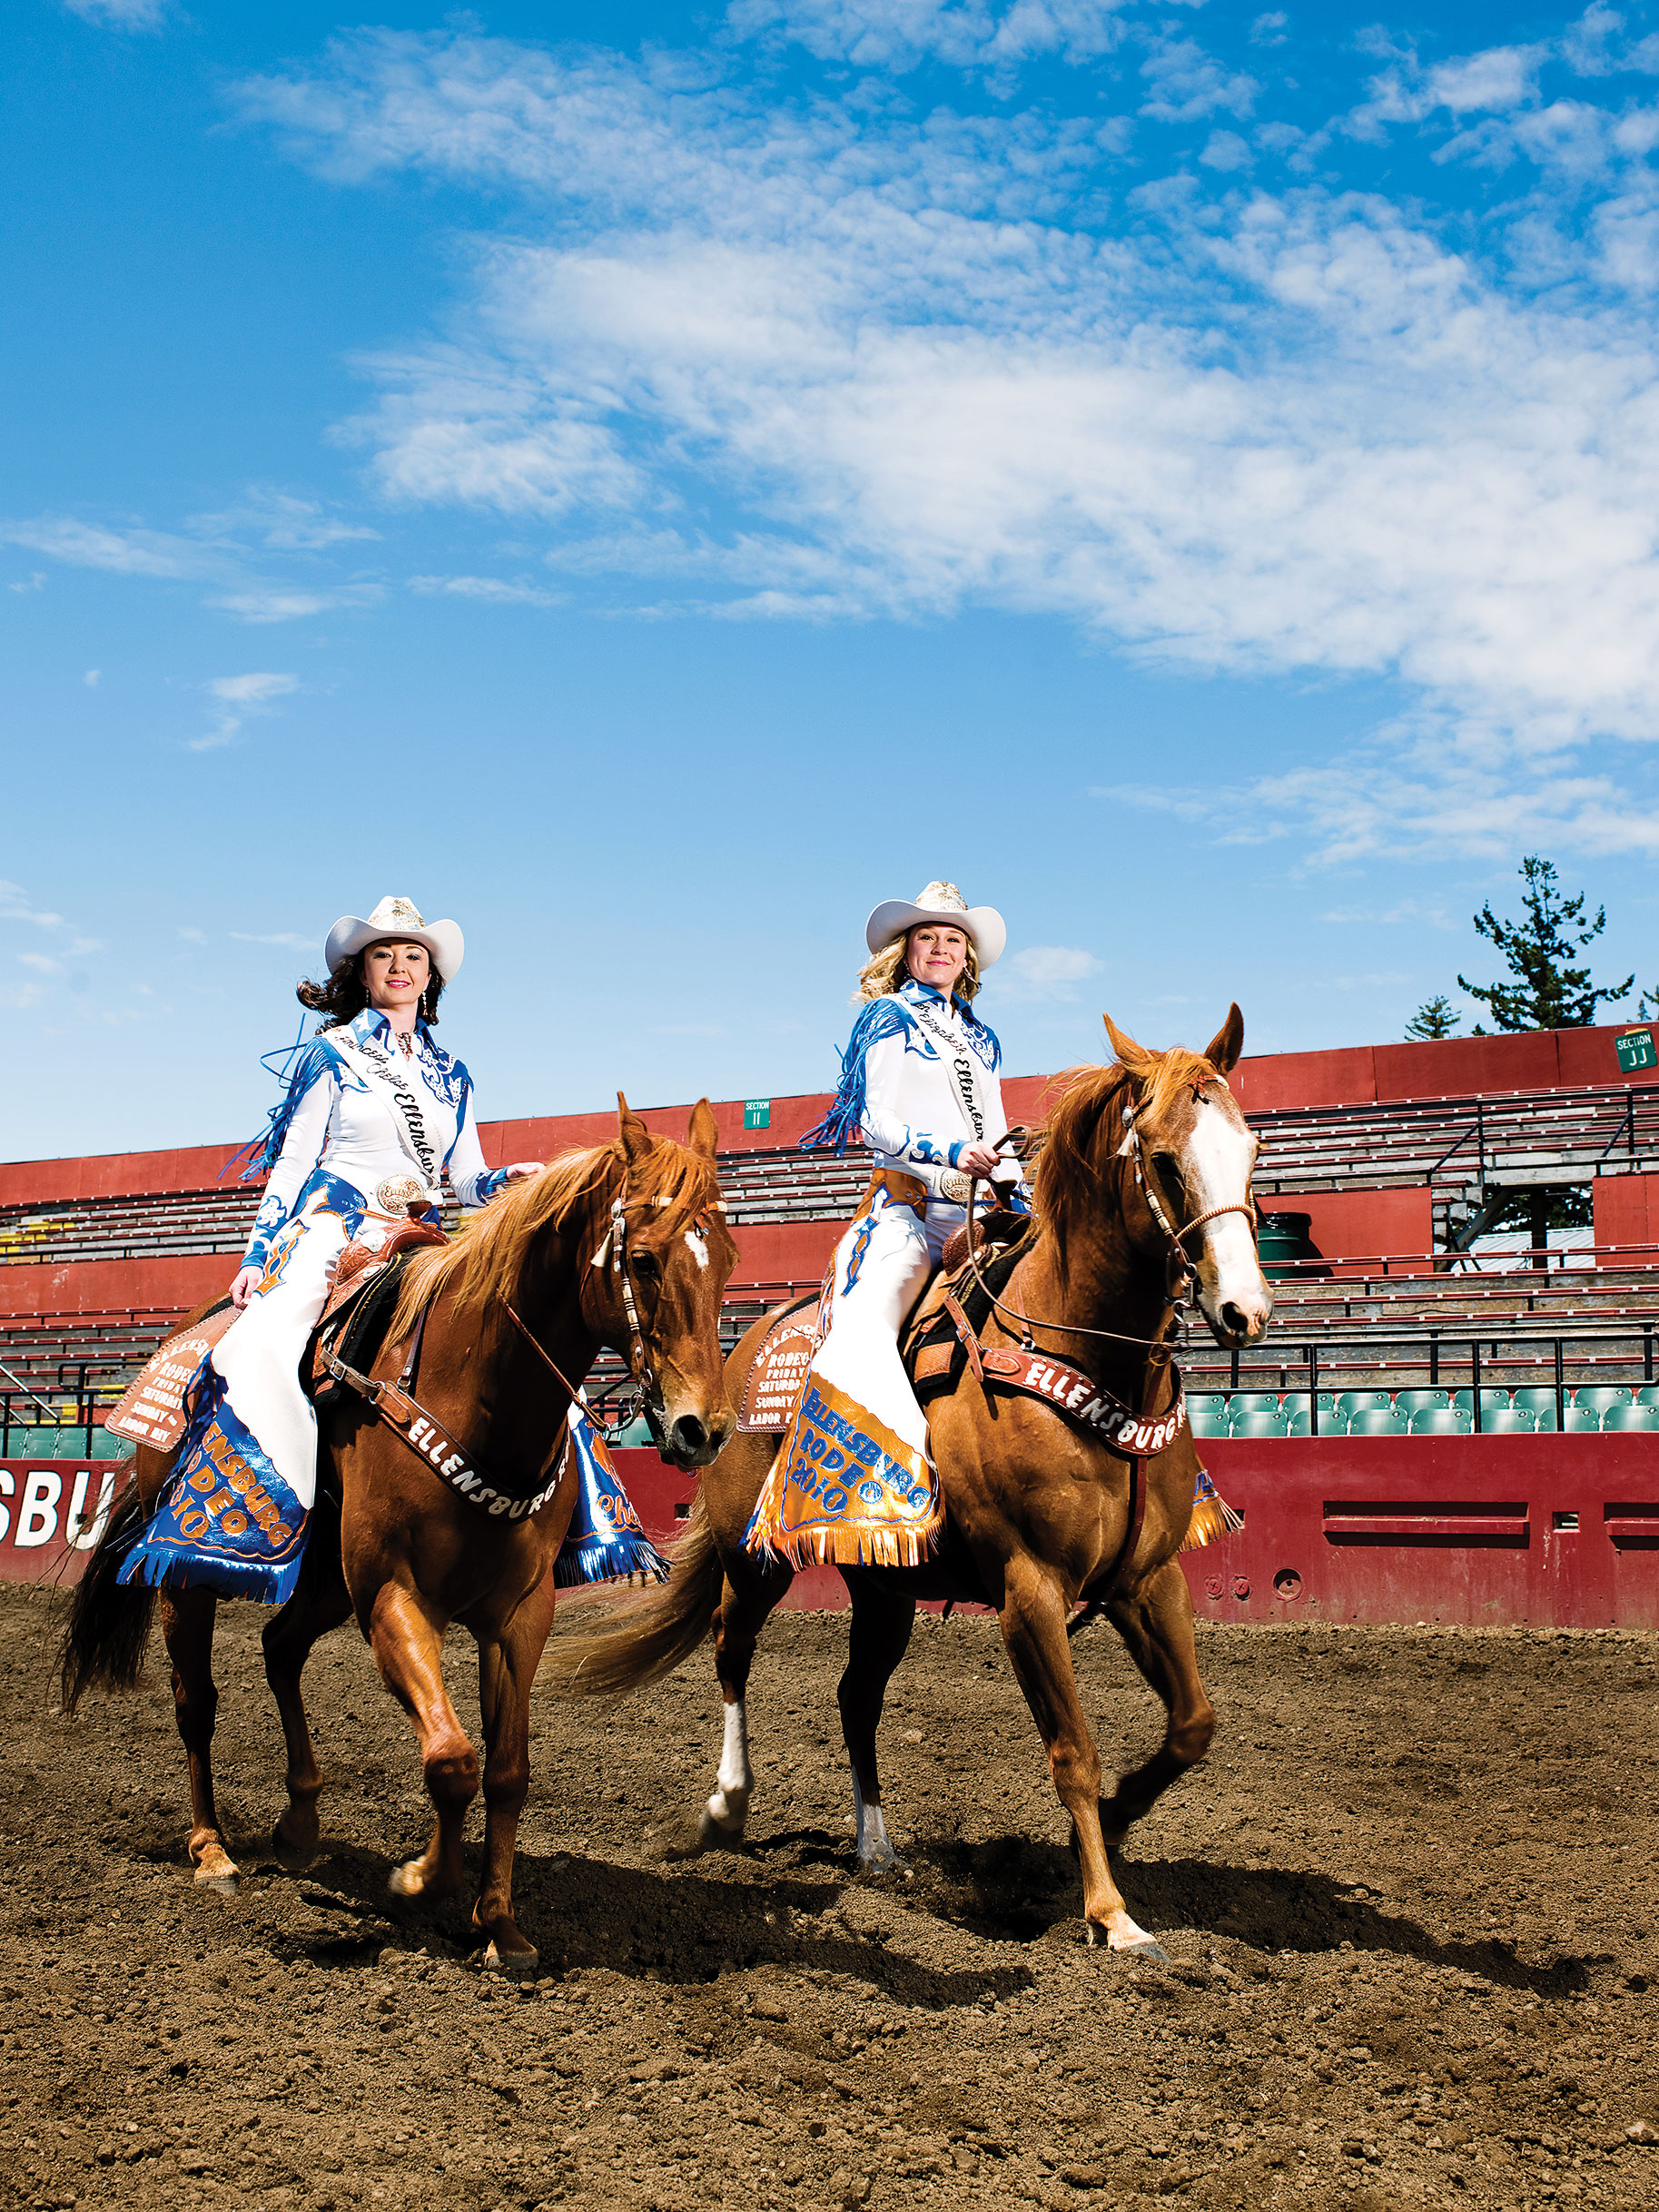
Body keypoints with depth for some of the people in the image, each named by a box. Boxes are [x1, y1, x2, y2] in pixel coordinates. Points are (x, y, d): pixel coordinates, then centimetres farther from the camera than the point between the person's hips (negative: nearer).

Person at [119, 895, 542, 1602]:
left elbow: (467, 1180, 16)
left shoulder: (450, 1075, 19)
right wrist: (256, 1255, -3)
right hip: (333, 1231, -4)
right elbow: (292, 1165, 6)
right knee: (262, 1350, -33)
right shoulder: (331, 1053, 8)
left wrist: (513, 1180, -6)